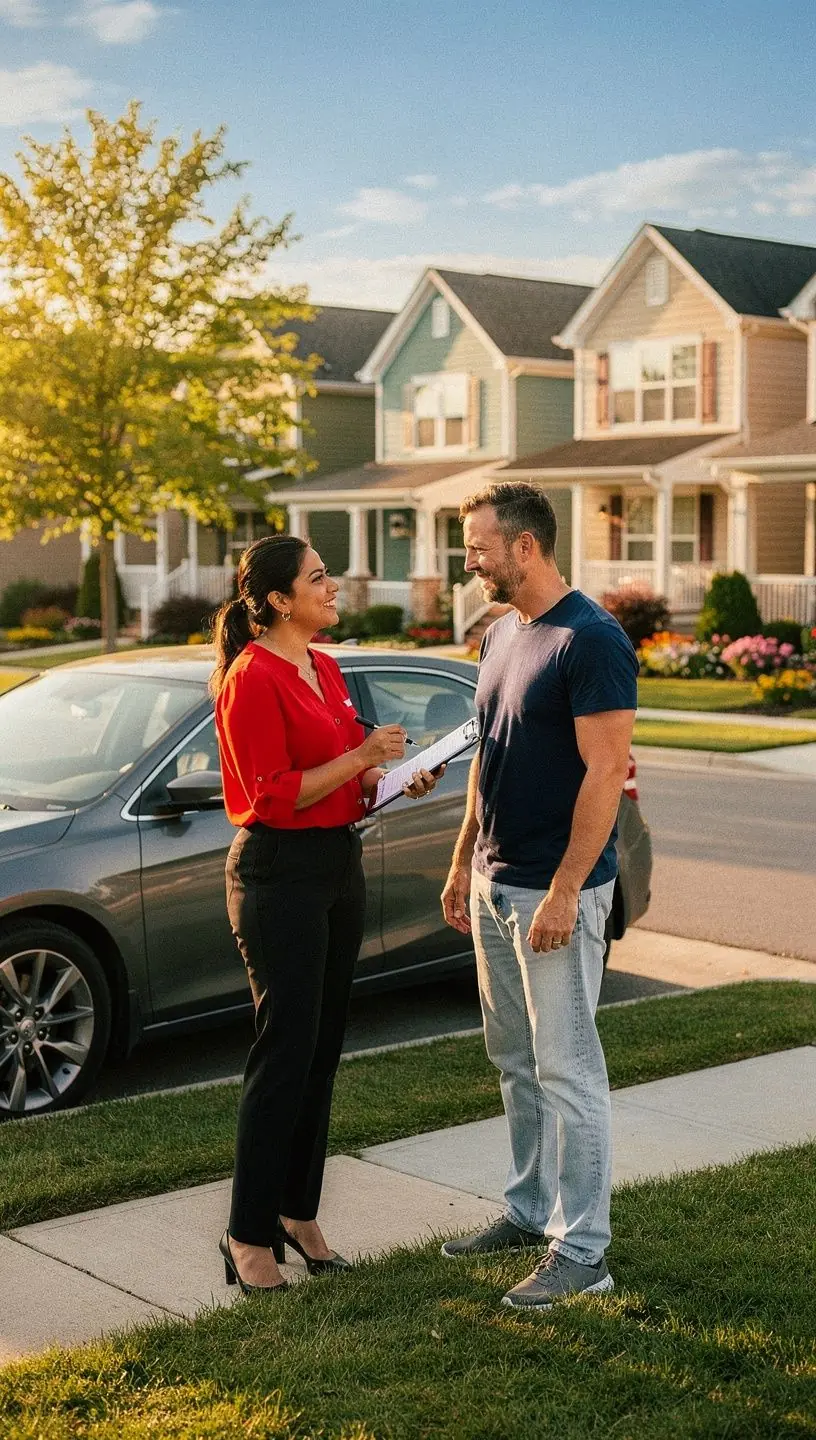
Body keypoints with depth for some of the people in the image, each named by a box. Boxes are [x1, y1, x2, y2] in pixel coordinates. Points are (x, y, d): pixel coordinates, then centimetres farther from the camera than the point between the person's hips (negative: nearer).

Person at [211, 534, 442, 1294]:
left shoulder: (324, 668, 13)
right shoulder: (252, 678, -15)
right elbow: (274, 795, -18)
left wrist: (395, 779, 4)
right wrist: (360, 756, -20)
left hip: (338, 863, 9)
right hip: (280, 873, -9)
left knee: (322, 1048, 12)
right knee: (285, 1052, -6)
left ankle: (298, 1212, 23)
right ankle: (249, 1236, 4)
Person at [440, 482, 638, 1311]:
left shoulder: (591, 642, -16)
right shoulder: (500, 637, 11)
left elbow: (604, 774, -20)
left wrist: (564, 892, -22)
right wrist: (462, 863, 17)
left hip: (555, 891, -9)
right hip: (494, 885, 9)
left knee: (566, 1070, -3)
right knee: (514, 1061, 16)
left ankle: (581, 1250, 5)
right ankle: (532, 1210, 29)